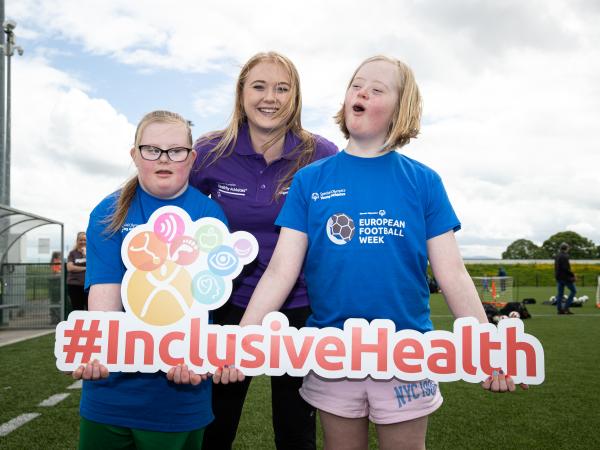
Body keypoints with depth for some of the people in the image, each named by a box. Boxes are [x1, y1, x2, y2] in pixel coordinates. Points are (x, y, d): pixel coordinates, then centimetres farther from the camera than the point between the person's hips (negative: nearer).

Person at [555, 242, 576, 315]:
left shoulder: (557, 256, 13)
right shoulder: (564, 256, -16)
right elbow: (565, 268, -22)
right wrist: (572, 275, -13)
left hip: (558, 277, 9)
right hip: (565, 277, -9)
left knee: (560, 293, 9)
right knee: (573, 291, 1)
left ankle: (559, 309, 8)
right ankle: (566, 307, -4)